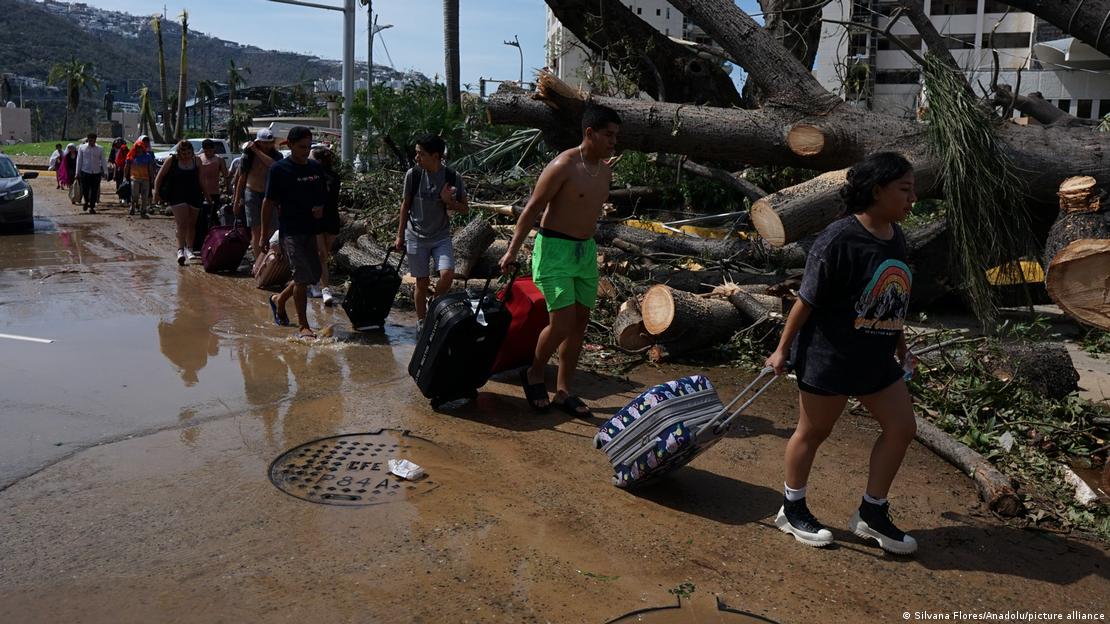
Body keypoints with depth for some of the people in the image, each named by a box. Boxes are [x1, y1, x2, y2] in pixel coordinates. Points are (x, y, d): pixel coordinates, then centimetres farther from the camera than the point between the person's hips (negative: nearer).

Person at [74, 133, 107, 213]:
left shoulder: (100, 149, 4)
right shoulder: (82, 148, 2)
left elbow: (103, 161, 5)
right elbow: (79, 160, 6)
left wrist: (105, 172, -1)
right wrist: (78, 172, 4)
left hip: (96, 172, 1)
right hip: (85, 172, -1)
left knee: (94, 191, 1)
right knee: (85, 189, -2)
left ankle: (92, 207, 10)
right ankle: (86, 201, 28)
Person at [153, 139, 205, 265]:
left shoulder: (196, 161, 3)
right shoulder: (171, 160, -4)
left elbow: (201, 179, 14)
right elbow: (160, 176, 2)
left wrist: (206, 194, 13)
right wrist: (156, 192, -1)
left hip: (194, 196, 3)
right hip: (177, 197, -3)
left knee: (191, 224, 9)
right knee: (182, 224, -15)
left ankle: (189, 250, 19)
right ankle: (180, 250, -17)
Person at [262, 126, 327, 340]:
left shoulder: (316, 168, 10)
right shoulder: (279, 169, -6)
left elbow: (323, 194, 22)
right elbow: (269, 202, -4)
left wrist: (320, 208, -2)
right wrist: (264, 234, -5)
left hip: (310, 230, 6)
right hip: (290, 231, -6)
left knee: (313, 276, 12)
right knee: (303, 276, -12)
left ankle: (279, 300, 37)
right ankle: (303, 326, -1)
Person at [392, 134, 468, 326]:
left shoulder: (453, 178, -7)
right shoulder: (413, 174, -5)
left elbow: (465, 209, 2)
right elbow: (405, 205, 6)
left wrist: (449, 202, -19)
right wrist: (400, 235, 7)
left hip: (441, 236, 0)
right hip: (416, 237, 0)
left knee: (447, 274, -19)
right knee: (422, 282, 3)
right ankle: (421, 322, 20)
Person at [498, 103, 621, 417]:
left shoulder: (605, 170, 8)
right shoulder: (563, 166, -16)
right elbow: (532, 208, -13)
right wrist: (513, 250, -13)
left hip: (586, 250, 8)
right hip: (554, 249, -8)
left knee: (581, 321, 8)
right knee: (562, 323, -12)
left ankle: (563, 391, 18)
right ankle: (534, 374, 15)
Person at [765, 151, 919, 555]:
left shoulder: (895, 238, 4)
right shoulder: (838, 240, -21)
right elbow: (807, 301, -16)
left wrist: (900, 347, 22)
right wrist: (783, 350, -11)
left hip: (877, 359, 8)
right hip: (828, 356, -8)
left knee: (901, 428, 9)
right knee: (813, 431, 8)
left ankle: (872, 514, 25)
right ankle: (792, 511, 28)